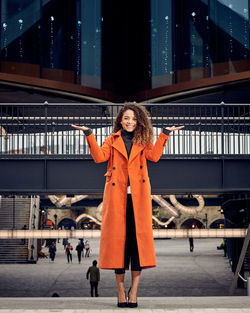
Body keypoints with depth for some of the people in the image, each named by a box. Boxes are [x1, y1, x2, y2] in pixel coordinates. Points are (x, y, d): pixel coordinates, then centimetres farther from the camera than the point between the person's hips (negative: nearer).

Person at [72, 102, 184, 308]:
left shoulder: (143, 142, 17)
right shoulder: (112, 141, 15)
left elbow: (154, 156, -3)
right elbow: (99, 157, -2)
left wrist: (165, 134, -4)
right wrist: (89, 135, -7)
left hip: (138, 196, 0)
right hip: (117, 195, 0)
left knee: (139, 236, -7)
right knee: (118, 238, -3)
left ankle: (133, 292, -3)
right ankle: (121, 292, 4)